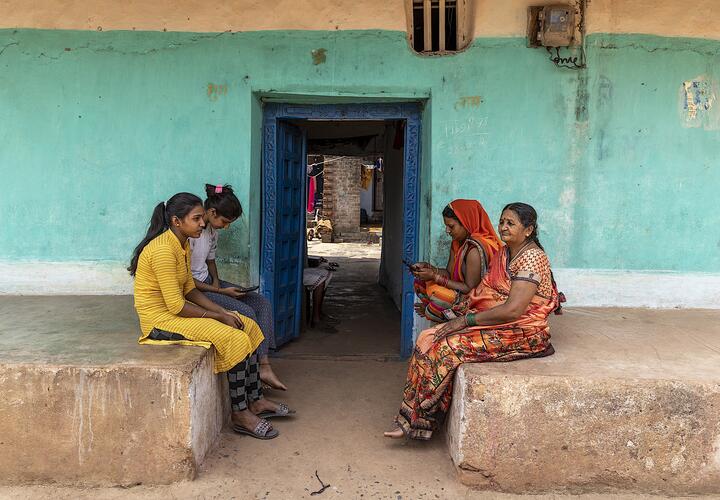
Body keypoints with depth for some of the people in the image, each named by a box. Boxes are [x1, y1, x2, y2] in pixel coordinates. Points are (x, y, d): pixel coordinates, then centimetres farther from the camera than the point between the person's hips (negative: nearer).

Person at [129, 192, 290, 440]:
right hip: (160, 319, -10)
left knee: (248, 327, 2)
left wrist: (223, 312, -1)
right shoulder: (163, 250, -23)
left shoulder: (183, 245, 8)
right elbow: (176, 305, -24)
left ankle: (255, 400, 9)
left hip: (177, 311, 10)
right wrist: (218, 317, -15)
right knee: (235, 338, -20)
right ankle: (240, 415, -7)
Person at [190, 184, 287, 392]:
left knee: (263, 304, -6)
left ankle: (264, 367, -12)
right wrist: (221, 292, -18)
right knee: (245, 313, -24)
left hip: (209, 282, 9)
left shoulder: (212, 228, 4)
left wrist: (216, 282, -2)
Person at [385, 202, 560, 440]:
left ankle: (418, 421, -10)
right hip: (495, 323, 9)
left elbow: (513, 310, -24)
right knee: (428, 338, -7)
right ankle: (414, 419, -8)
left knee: (448, 345, -24)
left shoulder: (532, 258, -16)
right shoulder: (503, 253, 13)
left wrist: (467, 320, -19)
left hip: (522, 333, -9)